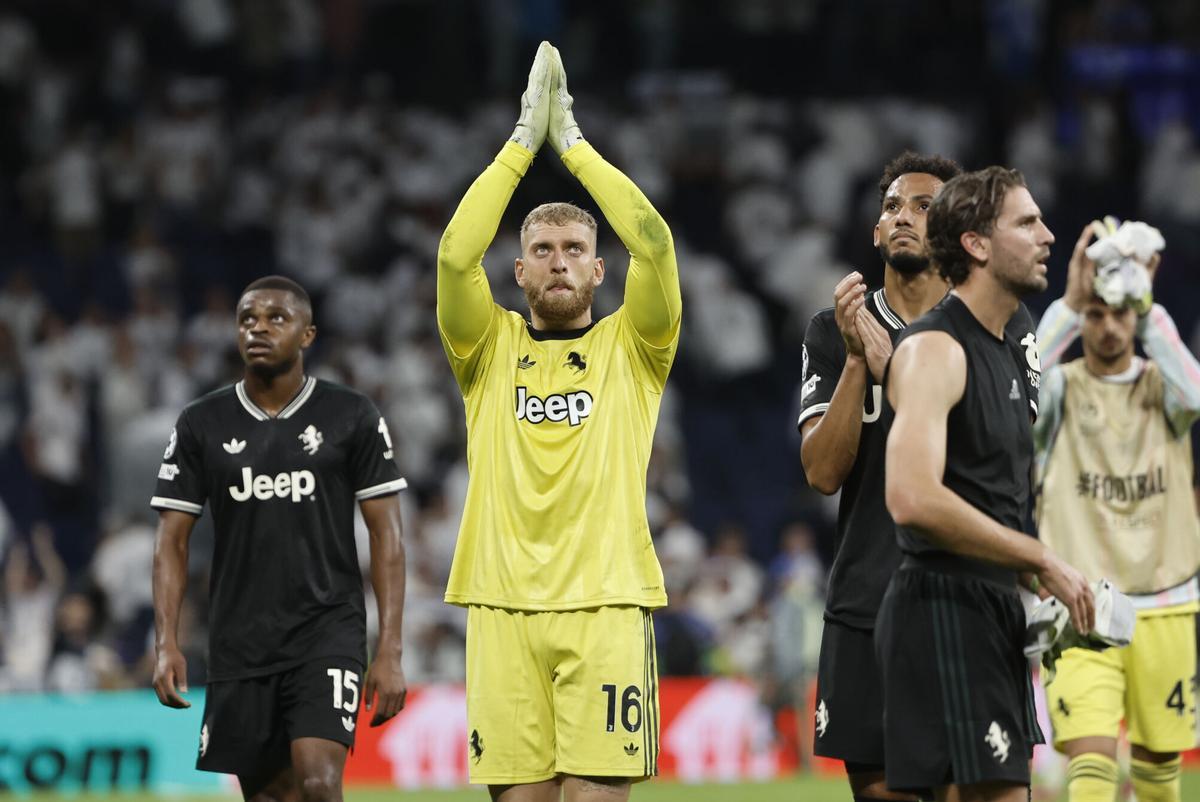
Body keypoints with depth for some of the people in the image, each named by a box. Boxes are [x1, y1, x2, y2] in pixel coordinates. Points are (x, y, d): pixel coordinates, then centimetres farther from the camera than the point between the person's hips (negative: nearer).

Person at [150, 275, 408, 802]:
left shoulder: (352, 418, 0)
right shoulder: (202, 424, 5)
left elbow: (386, 536, 0)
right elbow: (172, 539, 6)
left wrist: (390, 652, -7)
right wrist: (166, 644, -7)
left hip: (327, 634, -3)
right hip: (238, 642, 3)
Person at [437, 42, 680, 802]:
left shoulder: (630, 347, 10)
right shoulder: (491, 348, 12)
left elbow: (654, 243, -5)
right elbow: (457, 254, -4)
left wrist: (574, 142, 1)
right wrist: (523, 142, -2)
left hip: (607, 603, -1)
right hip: (503, 604, 1)